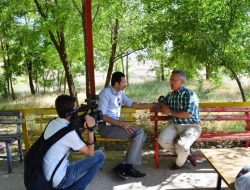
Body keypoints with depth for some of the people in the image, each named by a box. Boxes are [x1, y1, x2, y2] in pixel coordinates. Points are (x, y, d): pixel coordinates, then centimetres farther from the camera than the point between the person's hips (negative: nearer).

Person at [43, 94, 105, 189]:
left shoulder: (52, 123, 3)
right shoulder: (68, 131, -21)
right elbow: (90, 153, -10)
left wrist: (83, 127, 1)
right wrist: (90, 129, -14)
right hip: (59, 179, -8)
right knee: (99, 156, -5)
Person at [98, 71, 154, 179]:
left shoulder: (120, 93, 10)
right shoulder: (105, 93, -15)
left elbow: (131, 104, 20)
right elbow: (102, 115, -20)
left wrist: (149, 105, 12)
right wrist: (121, 123, -26)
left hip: (116, 124, 8)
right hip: (106, 127, -8)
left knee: (142, 135, -7)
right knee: (139, 132, -20)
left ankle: (123, 165, -10)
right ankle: (128, 167, -12)